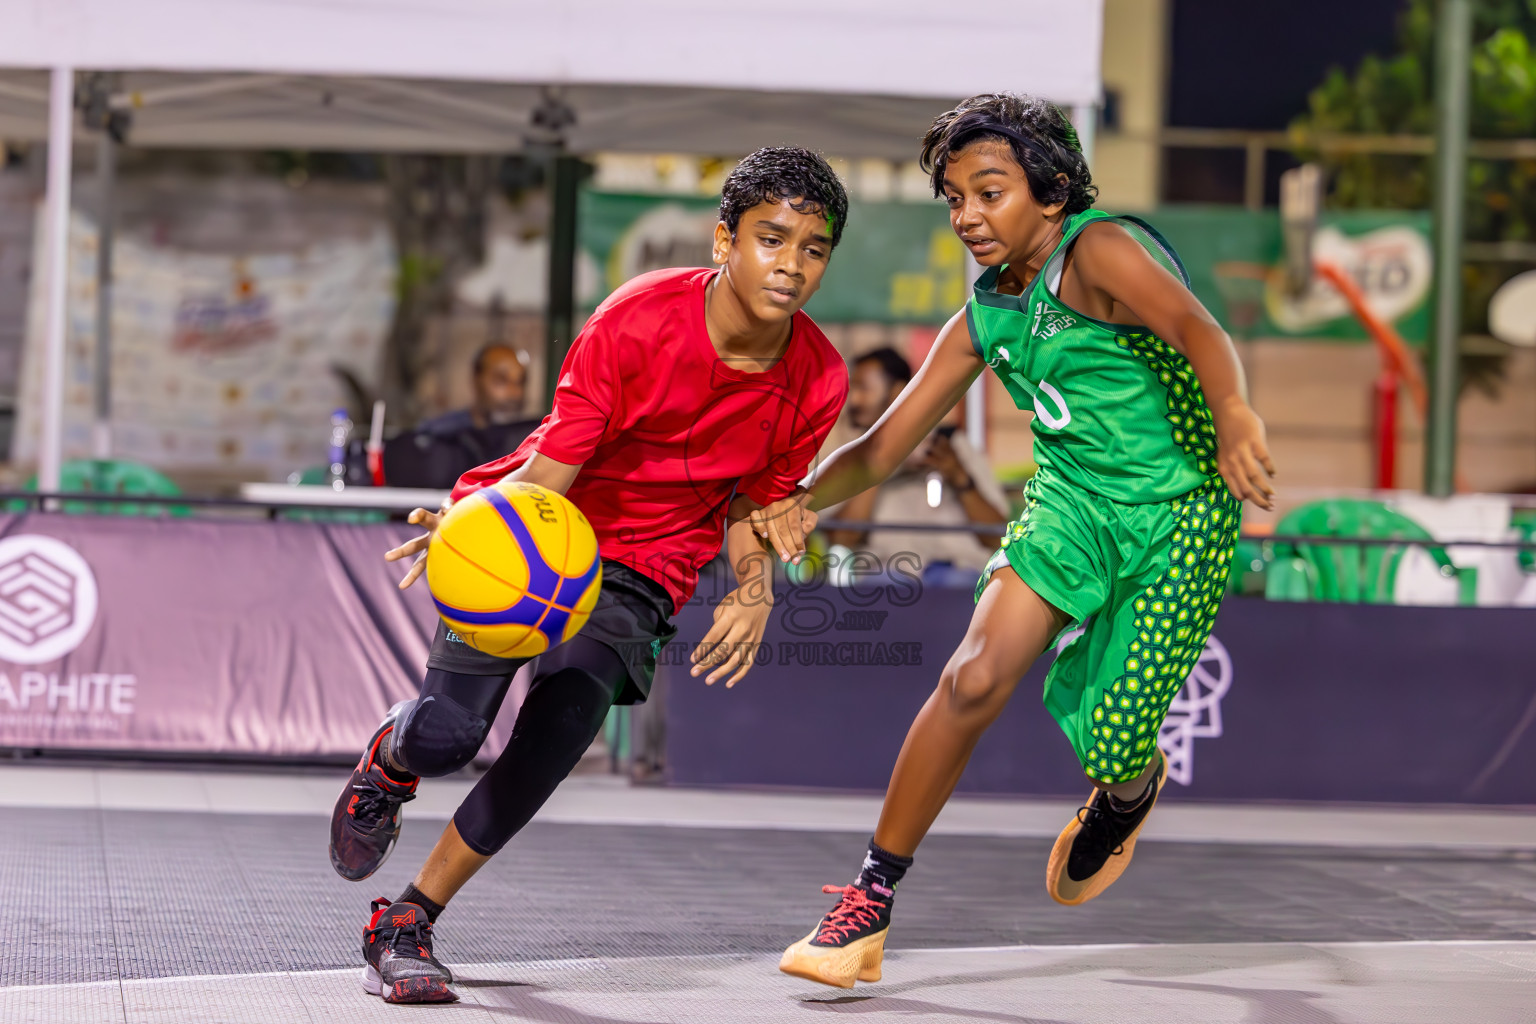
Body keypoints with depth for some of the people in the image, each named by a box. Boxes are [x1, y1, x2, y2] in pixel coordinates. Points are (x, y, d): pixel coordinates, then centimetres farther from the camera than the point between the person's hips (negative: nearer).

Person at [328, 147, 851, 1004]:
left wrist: (755, 586, -14)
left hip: (643, 571, 2)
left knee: (561, 731, -23)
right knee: (448, 734, -20)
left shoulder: (817, 380, -10)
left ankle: (407, 926, -6)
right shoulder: (638, 322, -23)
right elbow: (550, 471, -20)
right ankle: (391, 759, 23)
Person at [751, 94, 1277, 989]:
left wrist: (1233, 415, -54)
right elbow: (884, 447, 7)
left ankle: (1130, 792, 39)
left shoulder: (1098, 251, -15)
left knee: (1111, 750, -3)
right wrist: (807, 498, -13)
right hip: (1075, 498, 5)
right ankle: (870, 905, -13)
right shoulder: (984, 319, 5)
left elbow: (1194, 326, -33)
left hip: (1182, 509, -5)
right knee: (975, 676, -19)